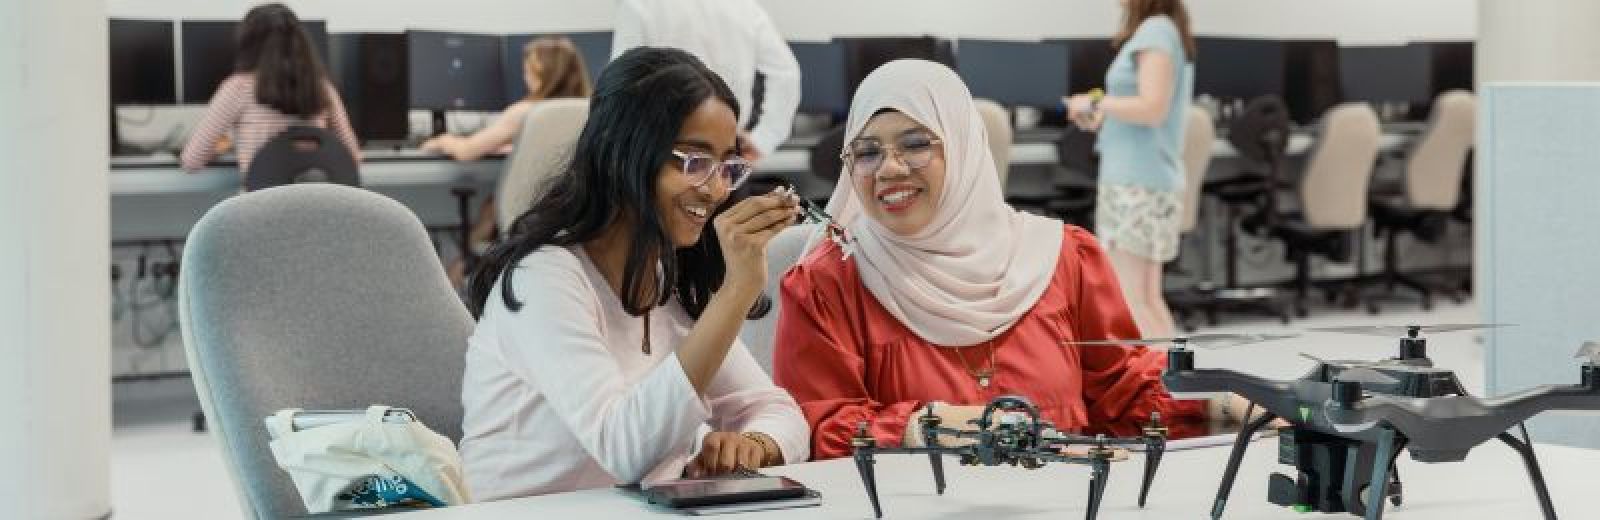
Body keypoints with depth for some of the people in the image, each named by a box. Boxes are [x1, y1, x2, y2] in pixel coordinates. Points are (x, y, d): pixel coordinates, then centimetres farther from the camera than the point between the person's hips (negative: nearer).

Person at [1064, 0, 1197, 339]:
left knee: (1129, 300, -8)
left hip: (1139, 183, -10)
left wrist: (1096, 104, -9)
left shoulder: (1155, 30, -12)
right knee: (1146, 298, 11)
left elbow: (1153, 108, -21)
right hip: (1142, 180, 10)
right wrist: (1104, 118, 11)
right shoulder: (1164, 30, 16)